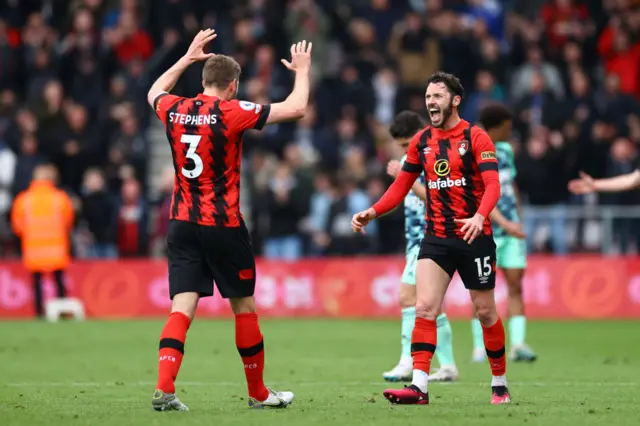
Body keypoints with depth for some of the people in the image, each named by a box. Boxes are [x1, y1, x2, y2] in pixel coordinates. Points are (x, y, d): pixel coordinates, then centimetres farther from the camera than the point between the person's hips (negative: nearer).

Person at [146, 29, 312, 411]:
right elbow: (296, 109, -8)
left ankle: (164, 389, -19)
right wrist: (303, 71, 8)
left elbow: (155, 92, 30)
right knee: (244, 306, 10)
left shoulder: (174, 110, 4)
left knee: (182, 307, -2)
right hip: (223, 226, -4)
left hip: (182, 225, 4)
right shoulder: (232, 112, -10)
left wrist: (188, 57, 36)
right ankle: (259, 393, 20)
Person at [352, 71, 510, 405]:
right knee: (424, 307, -12)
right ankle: (419, 386, -17)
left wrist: (480, 216, -36)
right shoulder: (421, 141, 8)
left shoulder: (475, 137, -7)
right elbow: (401, 186, 14)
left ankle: (500, 384, 20)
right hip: (436, 237, 4)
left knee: (485, 312, 6)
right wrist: (372, 213, 0)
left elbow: (492, 185, -17)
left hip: (474, 236, -4)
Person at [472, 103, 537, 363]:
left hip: (511, 231, 6)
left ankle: (518, 344, -11)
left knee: (516, 285, -5)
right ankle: (480, 348, 8)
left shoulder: (506, 150, 11)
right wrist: (505, 223, -30)